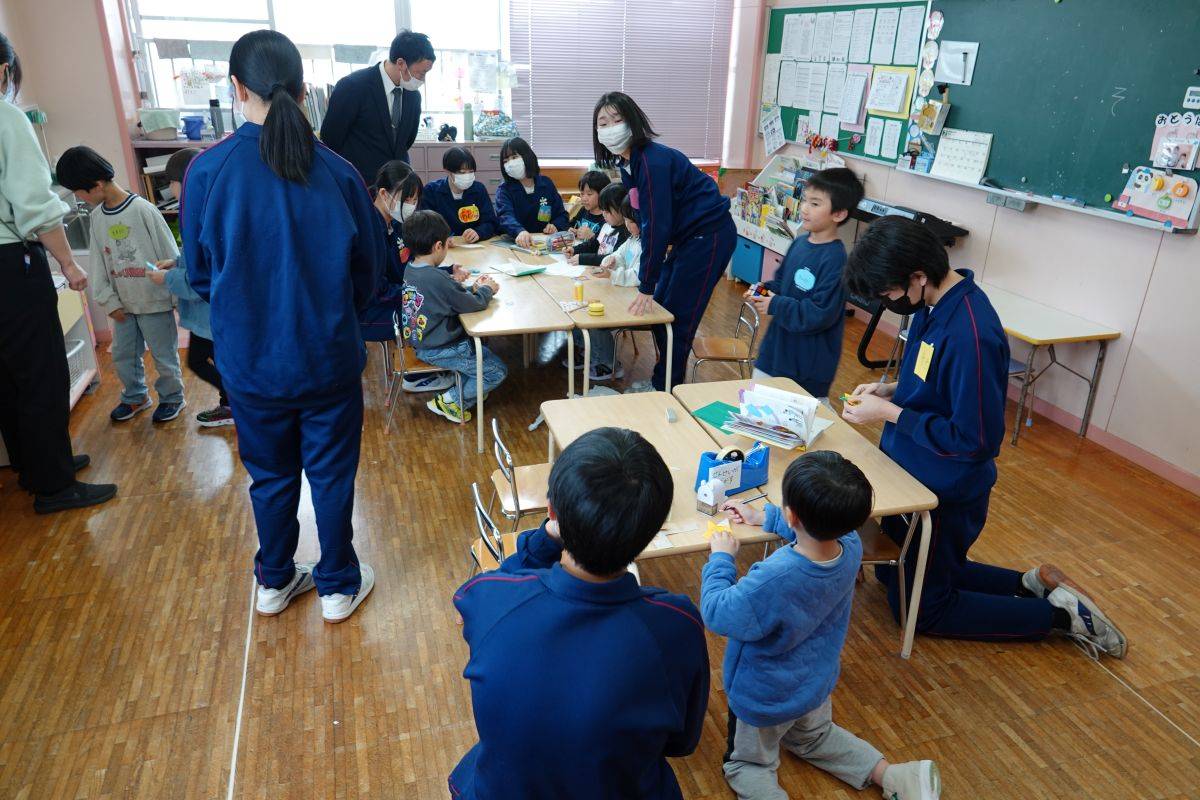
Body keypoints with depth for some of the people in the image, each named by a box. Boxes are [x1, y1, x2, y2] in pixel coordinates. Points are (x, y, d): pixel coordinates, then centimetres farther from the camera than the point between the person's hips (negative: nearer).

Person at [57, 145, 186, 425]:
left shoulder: (143, 209, -15)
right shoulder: (97, 216, 4)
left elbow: (170, 255, -12)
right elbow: (99, 264, 9)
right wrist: (109, 302, 3)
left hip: (155, 301, -6)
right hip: (123, 304, 6)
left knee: (164, 356, 6)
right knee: (123, 355, 16)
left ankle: (172, 397, 27)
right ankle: (135, 396, 36)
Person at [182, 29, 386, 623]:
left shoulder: (207, 171, -13)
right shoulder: (336, 171, -12)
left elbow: (199, 274, -1)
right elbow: (369, 268, -1)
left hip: (249, 358, 1)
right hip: (328, 356, -1)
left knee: (271, 474, 20)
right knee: (332, 473, 15)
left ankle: (275, 582, 39)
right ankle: (338, 585, 31)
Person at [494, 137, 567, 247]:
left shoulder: (546, 184, 10)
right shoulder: (504, 190, 1)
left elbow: (562, 215, 17)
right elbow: (506, 216, -19)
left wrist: (555, 226, -6)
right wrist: (519, 231, -41)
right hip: (513, 242, -2)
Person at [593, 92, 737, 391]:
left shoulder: (652, 161, -25)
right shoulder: (627, 162, 3)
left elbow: (656, 224, -27)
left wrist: (646, 288, -24)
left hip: (709, 236, -9)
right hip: (685, 237, 9)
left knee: (677, 319, -4)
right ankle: (663, 381, 27)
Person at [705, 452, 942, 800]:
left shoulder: (772, 580, -43)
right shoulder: (851, 546, -23)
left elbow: (717, 615, -26)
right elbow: (818, 530, 2)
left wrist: (721, 558, -14)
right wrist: (762, 517, 7)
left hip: (766, 698, -6)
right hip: (818, 683, 6)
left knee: (747, 764, 21)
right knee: (816, 736, 36)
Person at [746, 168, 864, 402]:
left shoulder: (835, 259, -22)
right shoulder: (800, 243, 4)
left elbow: (820, 314, -25)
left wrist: (775, 306, -21)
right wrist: (763, 290, -3)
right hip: (777, 349, 8)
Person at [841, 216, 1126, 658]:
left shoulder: (969, 335, -32)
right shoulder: (934, 305, -3)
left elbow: (974, 439, -29)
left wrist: (889, 413, -25)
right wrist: (890, 390, -3)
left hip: (944, 494, -9)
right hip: (915, 474, 9)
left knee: (919, 609, 10)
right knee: (894, 572, 26)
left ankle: (1060, 614, 19)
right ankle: (1035, 585, 29)